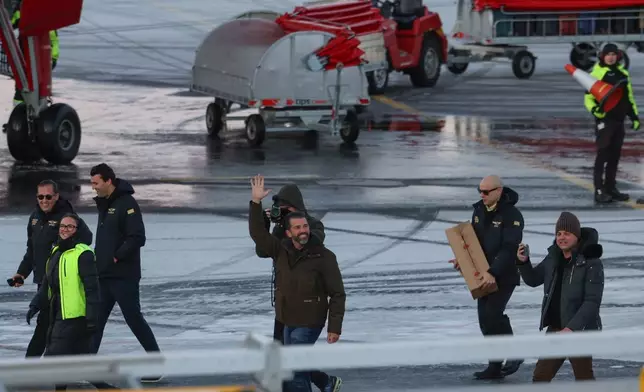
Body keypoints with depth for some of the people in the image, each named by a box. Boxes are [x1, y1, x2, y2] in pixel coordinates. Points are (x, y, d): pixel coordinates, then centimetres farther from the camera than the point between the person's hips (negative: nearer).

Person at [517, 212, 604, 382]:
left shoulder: (591, 262, -17)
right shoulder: (554, 258, 5)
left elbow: (592, 301, -22)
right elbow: (533, 280, 19)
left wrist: (572, 327, -30)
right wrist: (523, 262, -1)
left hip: (580, 331, -7)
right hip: (555, 329, 7)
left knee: (584, 380, 4)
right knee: (540, 377, 10)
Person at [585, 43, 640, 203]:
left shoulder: (623, 73, 14)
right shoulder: (597, 73, -6)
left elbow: (629, 97, 23)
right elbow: (589, 97, -9)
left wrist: (634, 115, 18)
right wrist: (594, 109, -27)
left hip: (619, 120, 7)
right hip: (604, 119, -7)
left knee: (615, 156, 11)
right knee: (603, 155, -9)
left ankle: (611, 188, 19)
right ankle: (599, 191, -9)